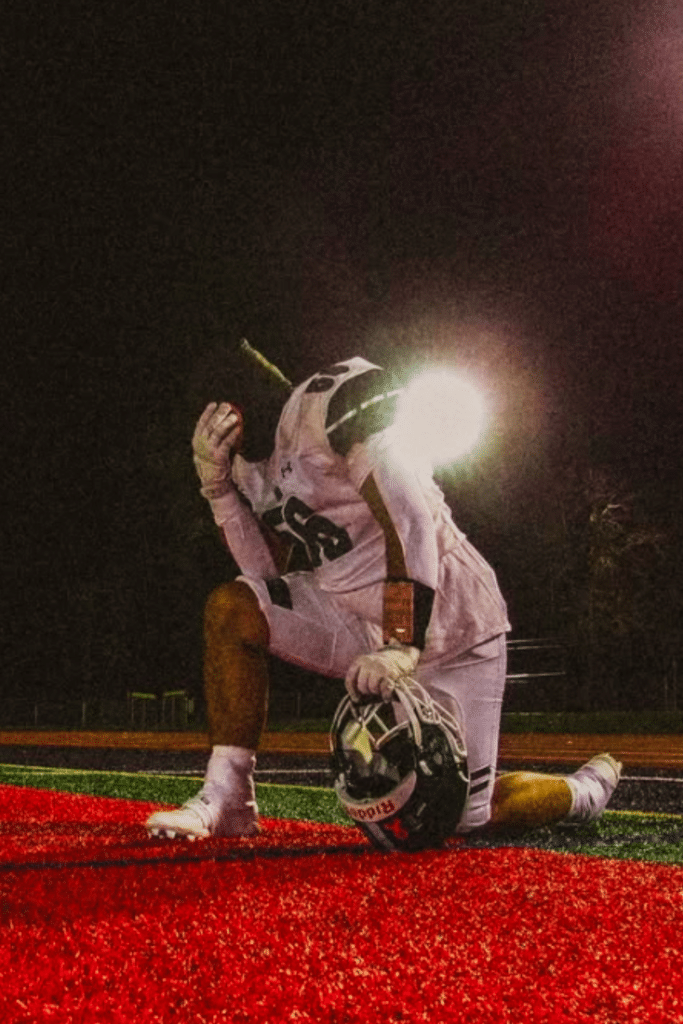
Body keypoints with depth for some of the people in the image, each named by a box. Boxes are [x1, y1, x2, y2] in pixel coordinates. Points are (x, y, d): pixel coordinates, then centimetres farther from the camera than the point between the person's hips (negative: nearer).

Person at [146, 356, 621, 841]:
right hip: (365, 624, 7)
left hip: (446, 626, -7)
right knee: (231, 609, -10)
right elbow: (272, 577, 6)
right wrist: (219, 485, -4)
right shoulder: (262, 468, 9)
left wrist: (402, 645, -32)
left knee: (462, 815, -2)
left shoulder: (324, 404, -18)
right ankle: (227, 800, -5)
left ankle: (590, 788, 27)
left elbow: (411, 524, -26)